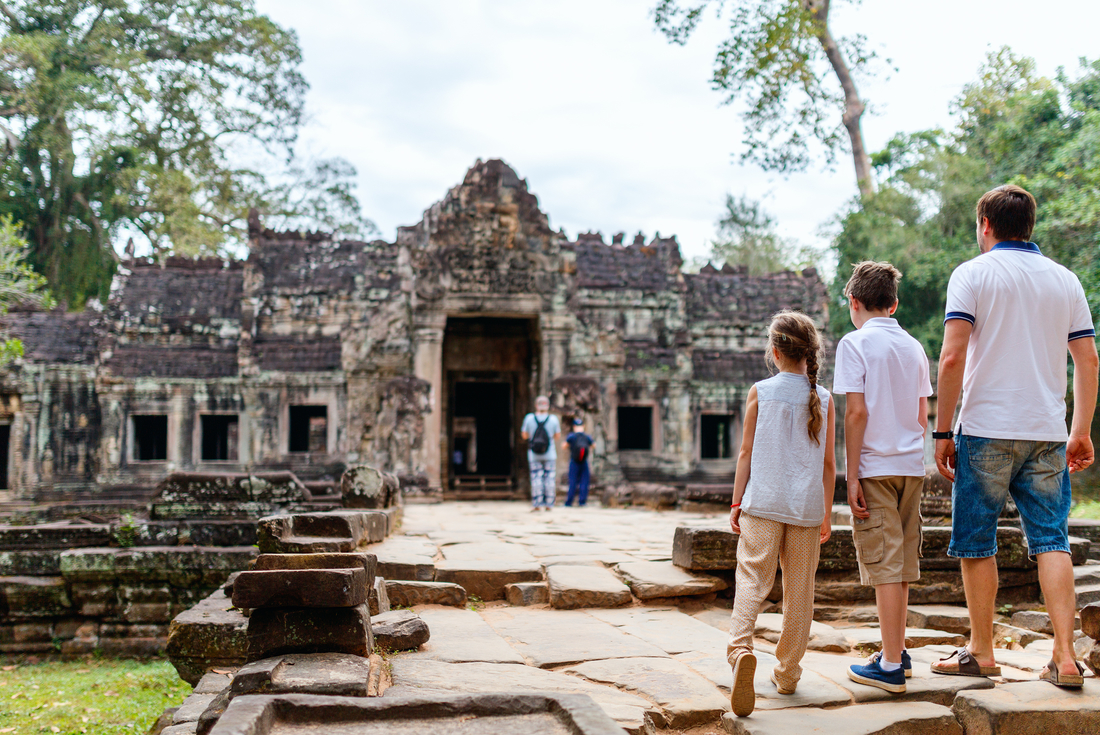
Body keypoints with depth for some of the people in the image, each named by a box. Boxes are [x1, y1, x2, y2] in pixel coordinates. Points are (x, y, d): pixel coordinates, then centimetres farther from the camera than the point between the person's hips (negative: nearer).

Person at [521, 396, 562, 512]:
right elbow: (557, 436, 3)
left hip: (534, 455, 0)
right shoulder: (553, 419, -7)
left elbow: (524, 436, 2)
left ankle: (536, 504, 0)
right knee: (549, 478, 6)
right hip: (550, 455, 0)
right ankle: (549, 504, 7)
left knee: (536, 478, 3)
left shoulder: (529, 418, -8)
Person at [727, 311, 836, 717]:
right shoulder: (824, 399, 5)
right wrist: (826, 514, 15)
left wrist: (736, 502, 7)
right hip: (807, 506, 2)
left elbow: (746, 452, 0)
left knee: (752, 578, -6)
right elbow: (828, 463, 7)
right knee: (799, 589, 10)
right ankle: (787, 672, 17)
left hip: (763, 502, -2)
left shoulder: (760, 392, -1)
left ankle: (740, 647, -30)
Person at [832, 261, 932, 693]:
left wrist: (852, 475, -12)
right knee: (901, 561, 15)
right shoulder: (914, 347, 11)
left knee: (885, 564, -4)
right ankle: (897, 652, 26)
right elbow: (923, 416, 12)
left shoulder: (856, 343, -7)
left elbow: (856, 412, -14)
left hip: (875, 467, -6)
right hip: (912, 465, 6)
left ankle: (890, 666, -2)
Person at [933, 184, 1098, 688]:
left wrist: (942, 431, -7)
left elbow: (952, 358, -11)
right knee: (1051, 538, 6)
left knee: (976, 542, 7)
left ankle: (981, 652, 14)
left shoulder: (973, 274, -3)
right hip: (1048, 432, 4)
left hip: (987, 429, -4)